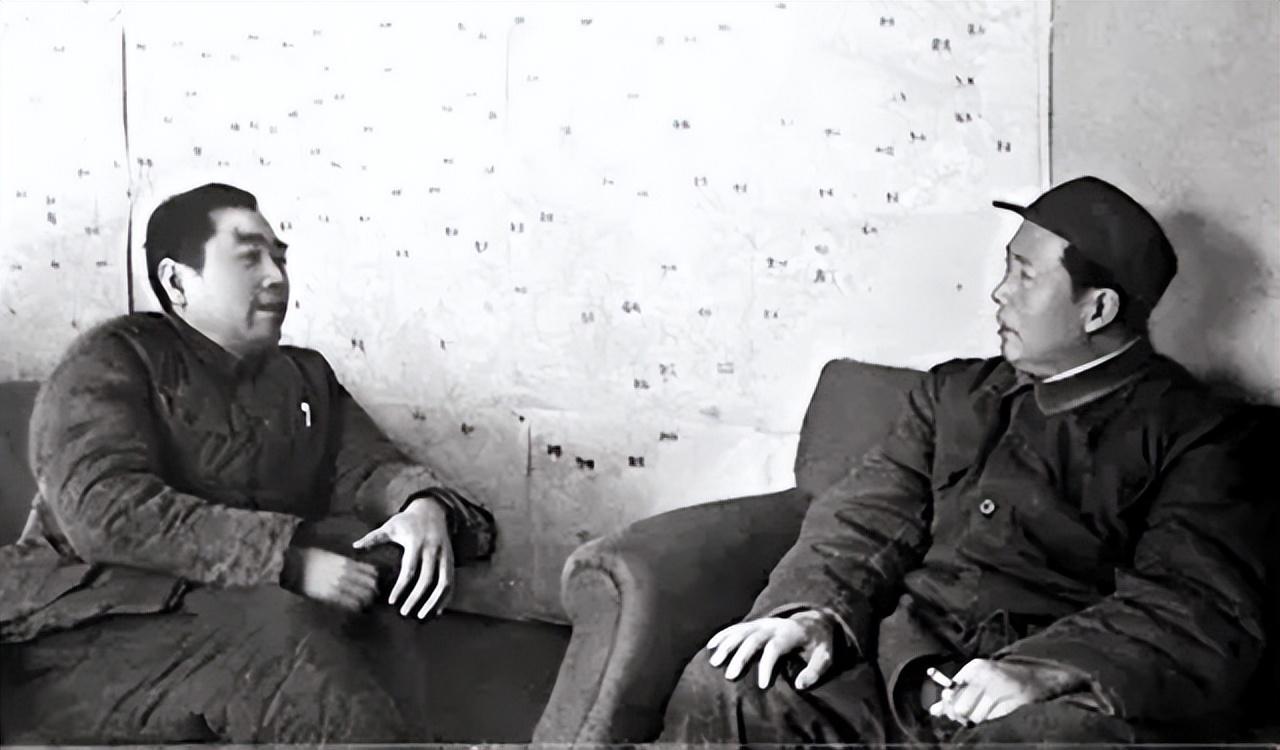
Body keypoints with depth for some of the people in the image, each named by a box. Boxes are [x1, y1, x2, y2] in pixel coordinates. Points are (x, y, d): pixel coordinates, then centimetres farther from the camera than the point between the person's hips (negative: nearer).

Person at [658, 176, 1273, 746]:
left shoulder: (1198, 434, 6)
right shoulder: (956, 391, 22)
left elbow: (1207, 609, -8)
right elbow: (868, 517, 14)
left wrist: (1040, 672, -24)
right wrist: (815, 610, -9)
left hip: (1061, 696, -4)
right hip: (899, 665, 5)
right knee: (720, 690, -20)